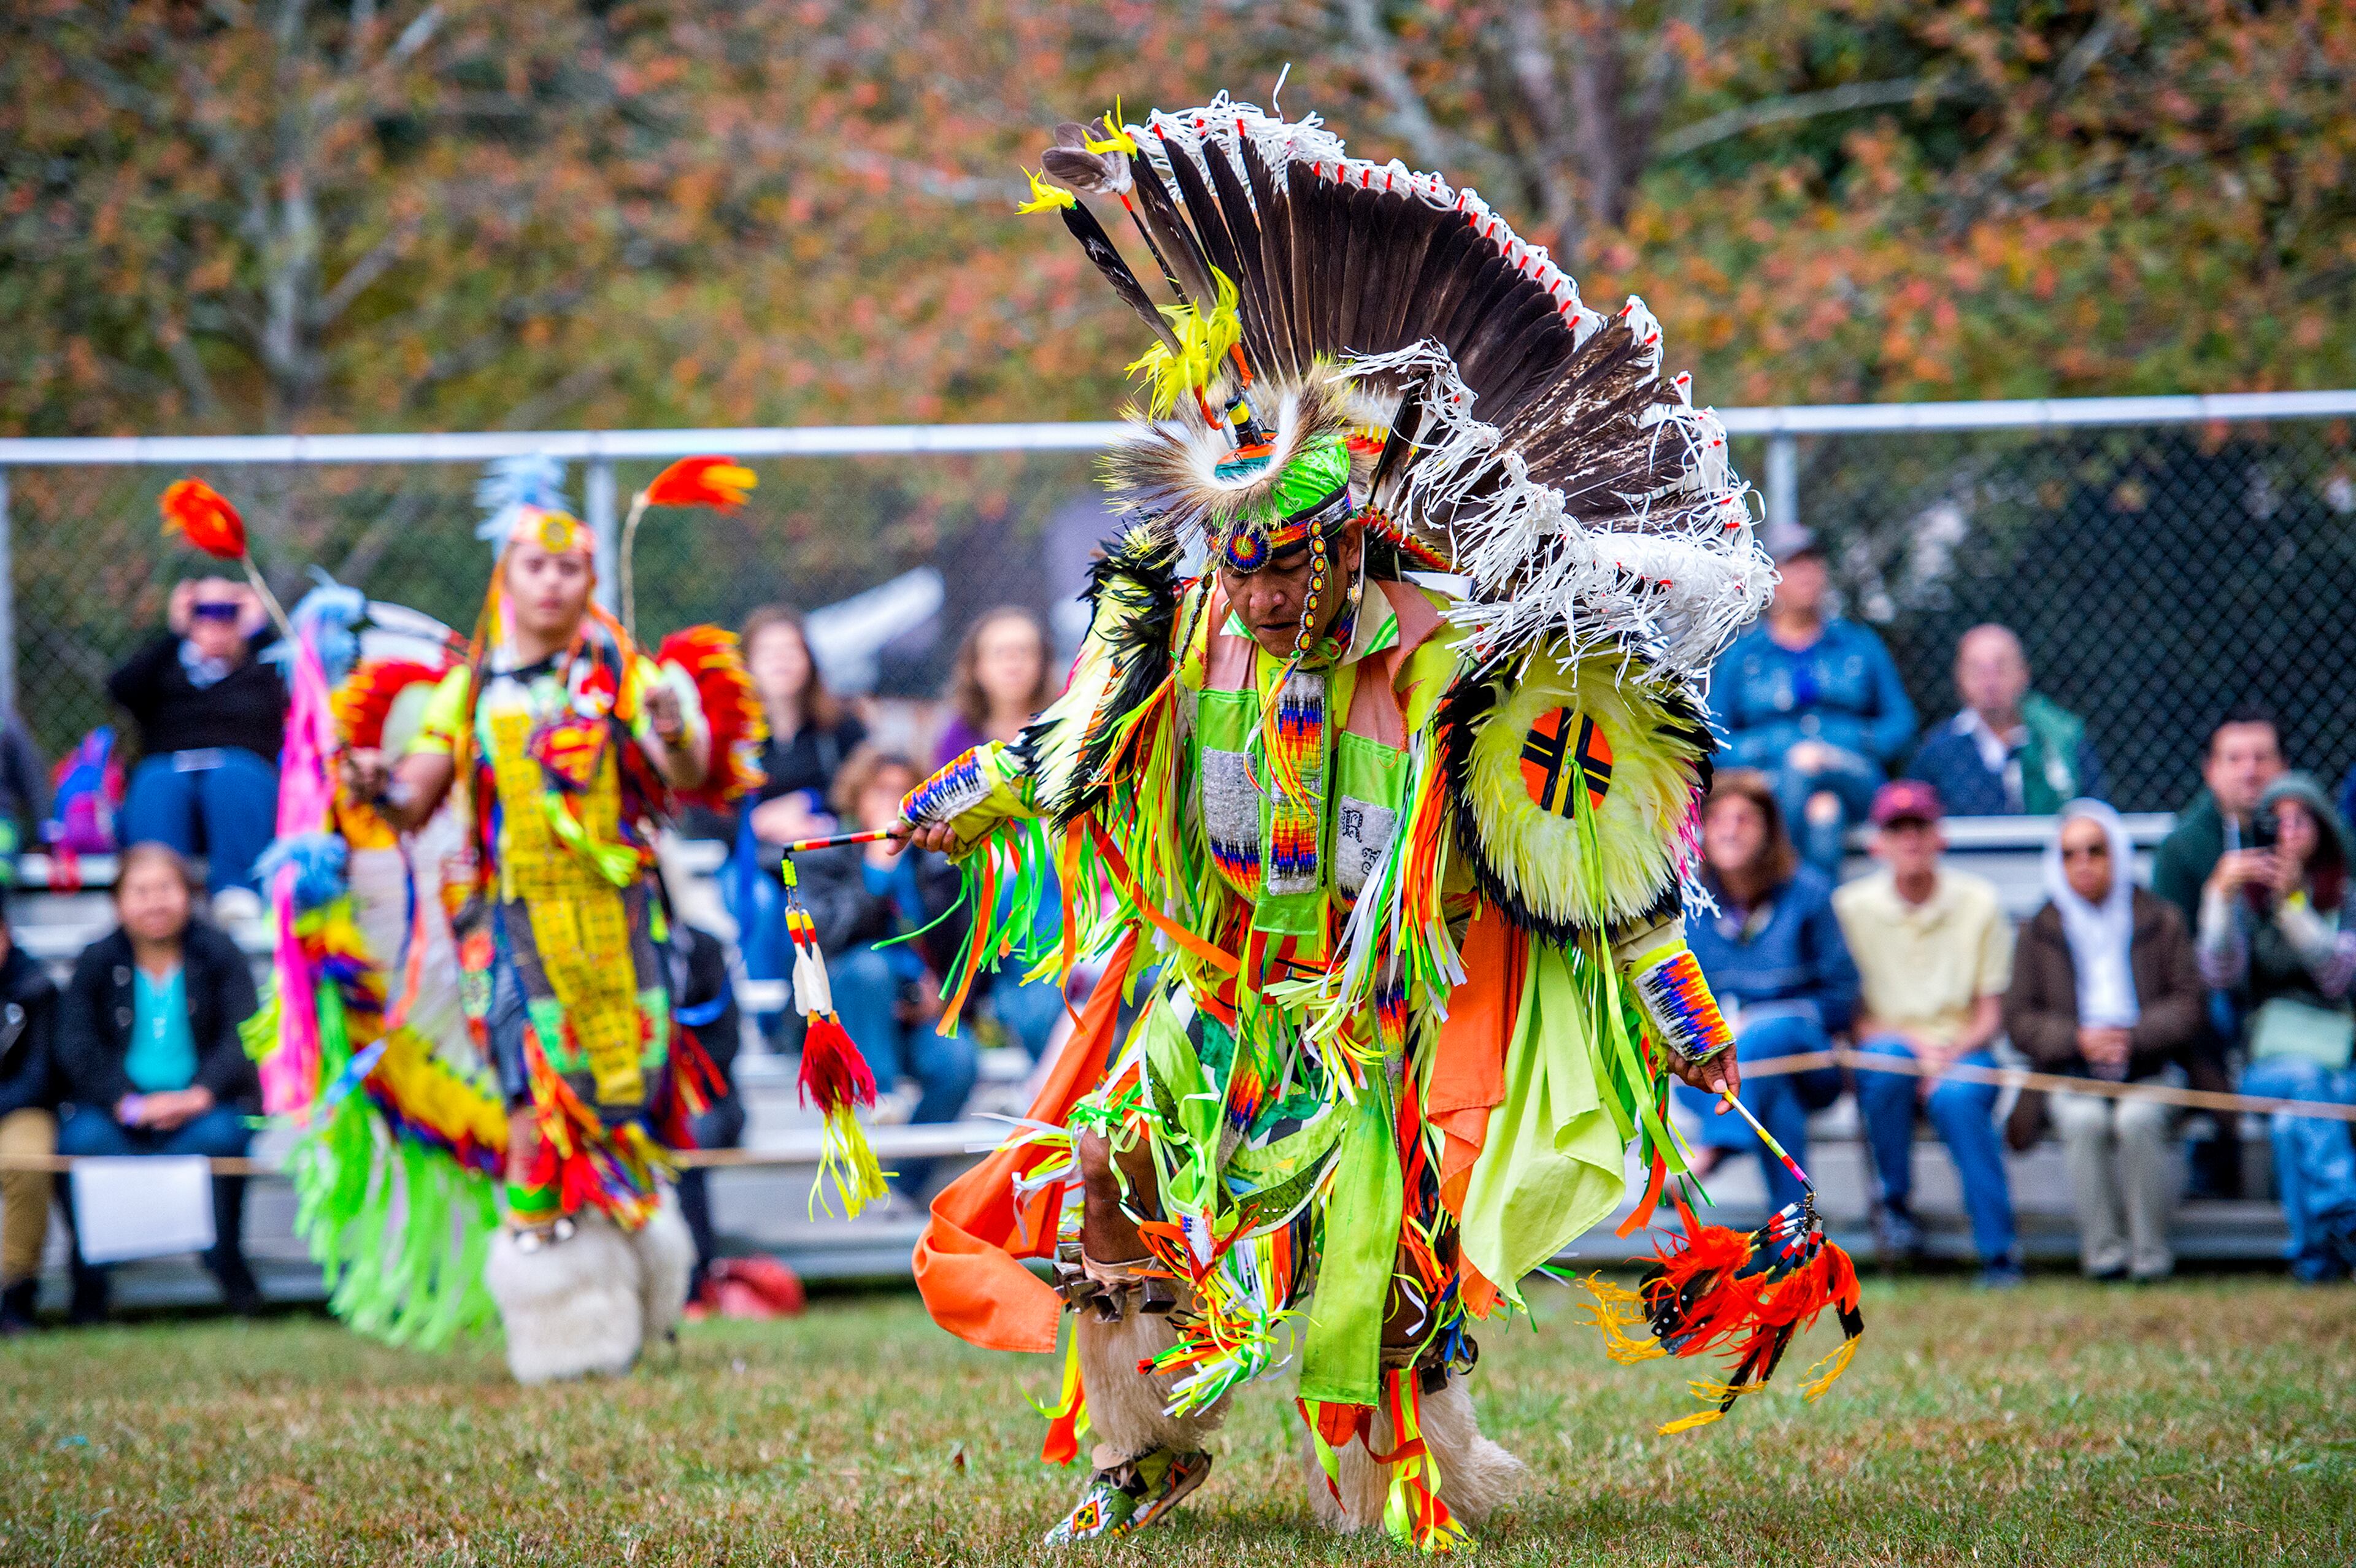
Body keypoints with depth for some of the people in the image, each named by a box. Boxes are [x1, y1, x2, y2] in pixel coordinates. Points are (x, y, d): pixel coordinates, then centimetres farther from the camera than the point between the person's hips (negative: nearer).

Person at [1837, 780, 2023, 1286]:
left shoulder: (1978, 903, 5)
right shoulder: (1852, 907, 2)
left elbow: (1991, 1015, 3)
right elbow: (1847, 1016, -1)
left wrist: (1951, 1054, -16)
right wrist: (1910, 1040, -18)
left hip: (1962, 1051, 0)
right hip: (1885, 1039, 0)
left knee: (1957, 1097, -35)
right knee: (1887, 1057, -36)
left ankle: (1998, 1251, -33)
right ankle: (1895, 1201, -16)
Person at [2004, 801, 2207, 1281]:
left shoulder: (2160, 921, 8)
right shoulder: (2041, 931, 10)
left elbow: (2191, 1007, 3)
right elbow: (2020, 1019, 5)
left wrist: (2134, 1037, -14)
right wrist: (2078, 1039, -13)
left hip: (2151, 1069, -1)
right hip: (2073, 1075, 1)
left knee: (2138, 1119, -34)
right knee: (2086, 1120, -34)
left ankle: (2150, 1254, -25)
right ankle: (2103, 1253, -27)